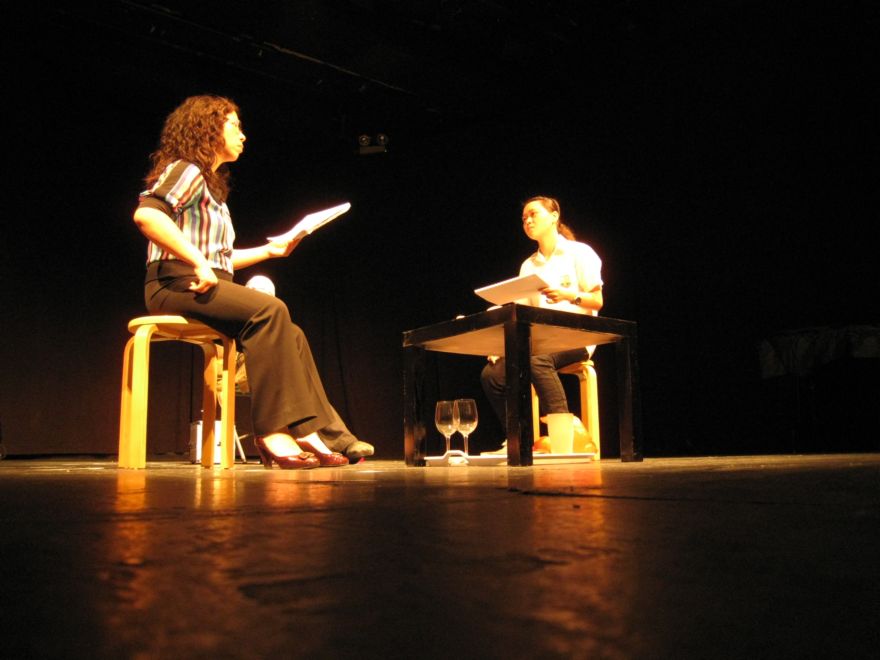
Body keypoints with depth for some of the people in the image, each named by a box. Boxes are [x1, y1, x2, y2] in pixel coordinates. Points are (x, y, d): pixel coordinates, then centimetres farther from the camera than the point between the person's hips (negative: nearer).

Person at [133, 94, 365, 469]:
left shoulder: (212, 185, 26)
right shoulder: (186, 170, -1)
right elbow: (145, 214, -21)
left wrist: (268, 250, 21)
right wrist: (198, 263, -24)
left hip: (207, 284, 9)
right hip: (174, 282, -9)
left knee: (290, 335, -6)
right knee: (269, 310, -29)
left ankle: (307, 433, -12)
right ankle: (271, 431, -28)